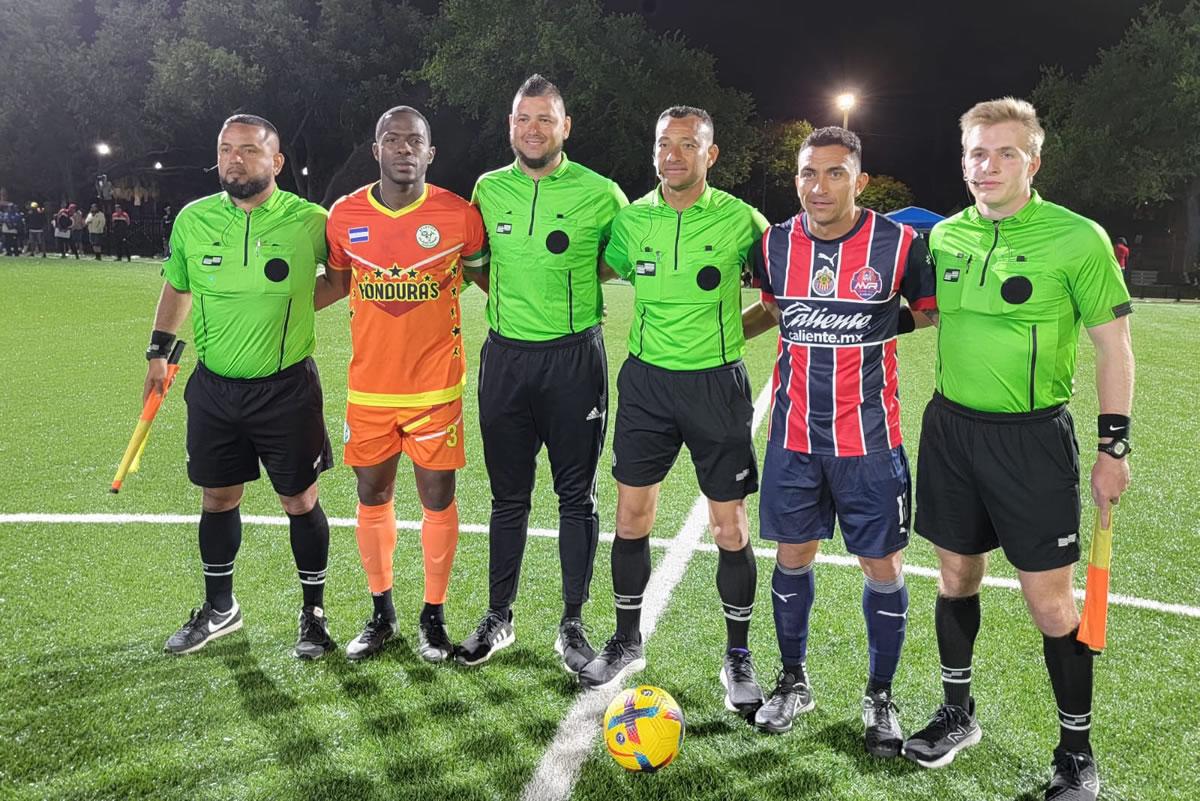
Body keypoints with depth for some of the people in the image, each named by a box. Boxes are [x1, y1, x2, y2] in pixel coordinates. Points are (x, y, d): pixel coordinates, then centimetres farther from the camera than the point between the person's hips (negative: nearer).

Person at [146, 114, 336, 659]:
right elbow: (177, 285, 16)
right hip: (214, 387, 3)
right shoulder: (192, 219, 0)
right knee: (218, 498, 14)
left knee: (300, 501, 5)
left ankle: (313, 612, 23)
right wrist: (159, 350, 14)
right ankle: (218, 608, 33)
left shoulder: (310, 221, -10)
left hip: (286, 389, -3)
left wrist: (301, 300, -6)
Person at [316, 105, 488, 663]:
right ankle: (381, 615, 31)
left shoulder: (458, 215, -7)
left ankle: (433, 618, 22)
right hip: (368, 387, 3)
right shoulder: (344, 215, 0)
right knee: (372, 497, 12)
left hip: (436, 387, -2)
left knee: (437, 498, 4)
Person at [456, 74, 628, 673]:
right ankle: (499, 618, 25)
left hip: (574, 358, -3)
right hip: (505, 355, 3)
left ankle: (572, 627, 19)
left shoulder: (600, 194, -5)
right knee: (508, 495, 11)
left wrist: (574, 285, -2)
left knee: (577, 495, 5)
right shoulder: (488, 190, 6)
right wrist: (512, 298, 9)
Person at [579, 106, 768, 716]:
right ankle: (627, 643, 25)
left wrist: (730, 329, -4)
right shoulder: (632, 219, 1)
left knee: (730, 527, 2)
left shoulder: (740, 220, -7)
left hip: (716, 384, -2)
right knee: (631, 516, 6)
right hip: (646, 380, 3)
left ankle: (738, 657, 21)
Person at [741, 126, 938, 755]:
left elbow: (933, 310, 6)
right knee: (791, 556, 11)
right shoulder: (775, 245, 0)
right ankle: (793, 683, 31)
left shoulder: (899, 244, -10)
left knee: (883, 567, 6)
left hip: (869, 440, -2)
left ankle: (880, 697, 27)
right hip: (794, 436, 3)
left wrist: (896, 321, -7)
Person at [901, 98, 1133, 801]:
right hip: (951, 427, 5)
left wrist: (1114, 445, -7)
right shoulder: (945, 235, 4)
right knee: (957, 574, 14)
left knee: (1050, 598, -1)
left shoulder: (1078, 237, -9)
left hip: (1033, 435, -4)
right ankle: (958, 713, 34)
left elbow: (1113, 345, -5)